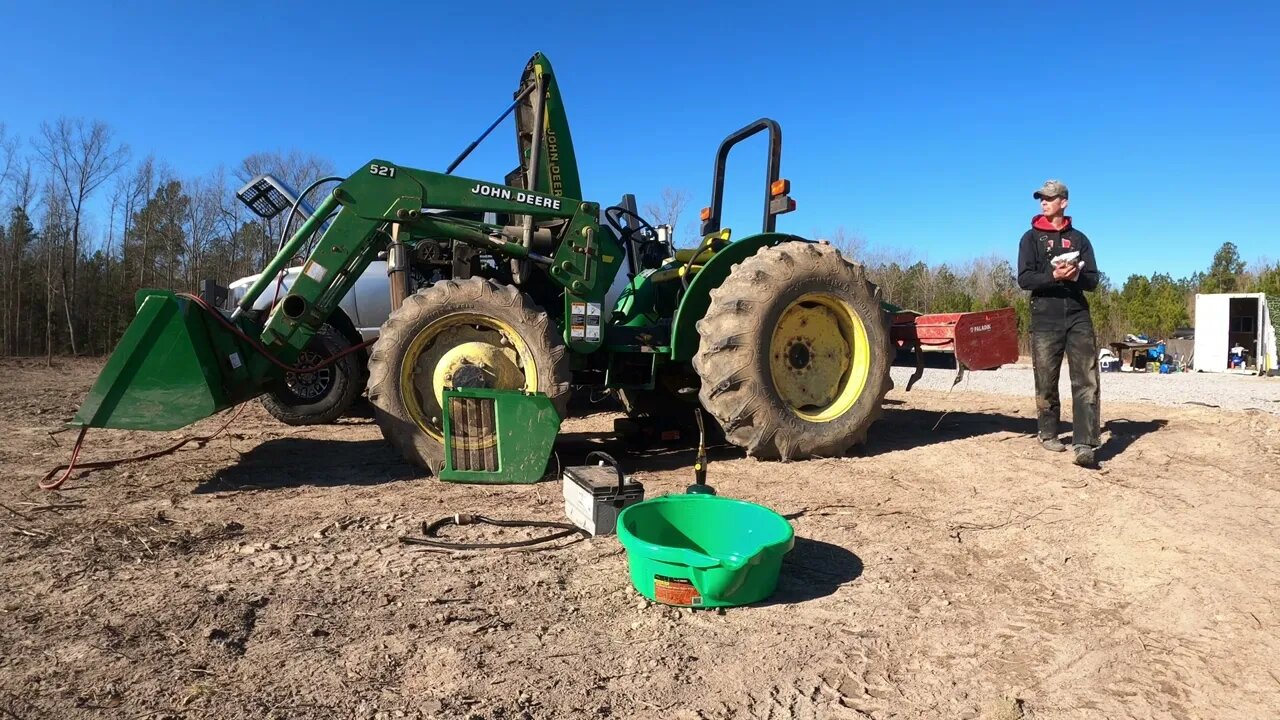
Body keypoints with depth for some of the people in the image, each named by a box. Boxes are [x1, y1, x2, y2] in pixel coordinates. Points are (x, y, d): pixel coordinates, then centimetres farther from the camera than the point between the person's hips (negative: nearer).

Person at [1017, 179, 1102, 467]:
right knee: (1046, 382, 6)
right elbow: (1024, 279, -5)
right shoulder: (1031, 238, 7)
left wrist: (1077, 275, -13)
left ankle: (1085, 444, -11)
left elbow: (1093, 280, 9)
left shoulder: (1079, 239, 13)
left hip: (1078, 316, 1)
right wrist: (1053, 275, -22)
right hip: (1045, 319, -1)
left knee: (1087, 381, -9)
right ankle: (1048, 433, 22)